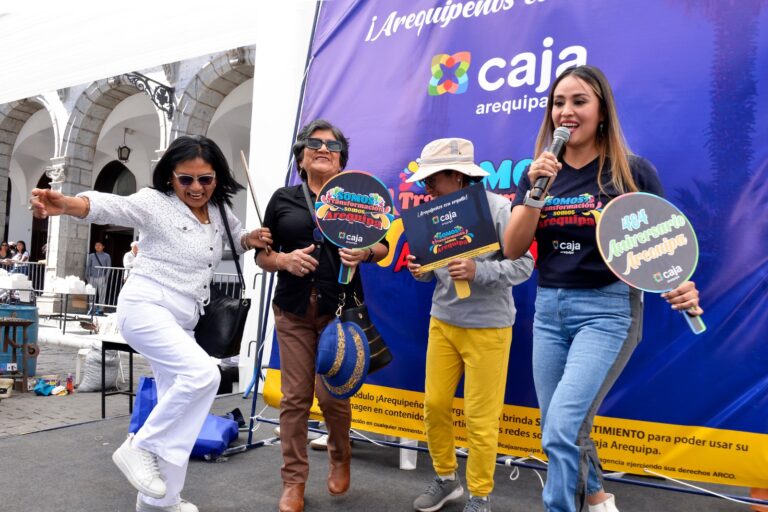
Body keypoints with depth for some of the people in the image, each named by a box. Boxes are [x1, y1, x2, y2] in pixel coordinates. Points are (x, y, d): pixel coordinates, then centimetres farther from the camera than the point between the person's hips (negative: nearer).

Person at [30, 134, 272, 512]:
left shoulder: (219, 212, 10)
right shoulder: (155, 203, -9)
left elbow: (236, 238, 27)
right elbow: (110, 206, -26)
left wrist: (250, 240, 2)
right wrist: (65, 204, -48)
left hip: (181, 321, 8)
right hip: (145, 307, -7)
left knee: (178, 403, 9)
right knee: (202, 373, -26)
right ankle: (140, 447, -6)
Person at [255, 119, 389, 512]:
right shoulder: (283, 199, 8)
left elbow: (383, 247, 9)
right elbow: (261, 255, 9)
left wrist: (365, 253, -13)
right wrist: (285, 260, -13)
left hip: (340, 309, -1)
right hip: (293, 310, 1)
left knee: (333, 394, 1)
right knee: (295, 397, 2)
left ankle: (340, 458, 32)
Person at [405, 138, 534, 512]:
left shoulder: (498, 208, -12)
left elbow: (524, 265, -13)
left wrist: (478, 271, -27)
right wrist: (421, 270, -10)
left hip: (487, 327, -5)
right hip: (442, 322, 6)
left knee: (481, 418, 4)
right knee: (435, 404, 11)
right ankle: (445, 479, 34)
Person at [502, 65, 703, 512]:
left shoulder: (633, 172, -5)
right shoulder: (539, 173, 4)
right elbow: (512, 249, -4)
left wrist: (681, 285, -24)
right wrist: (535, 191, -17)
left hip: (608, 310, -4)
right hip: (549, 310, 5)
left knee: (562, 429, -17)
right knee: (557, 431, 15)